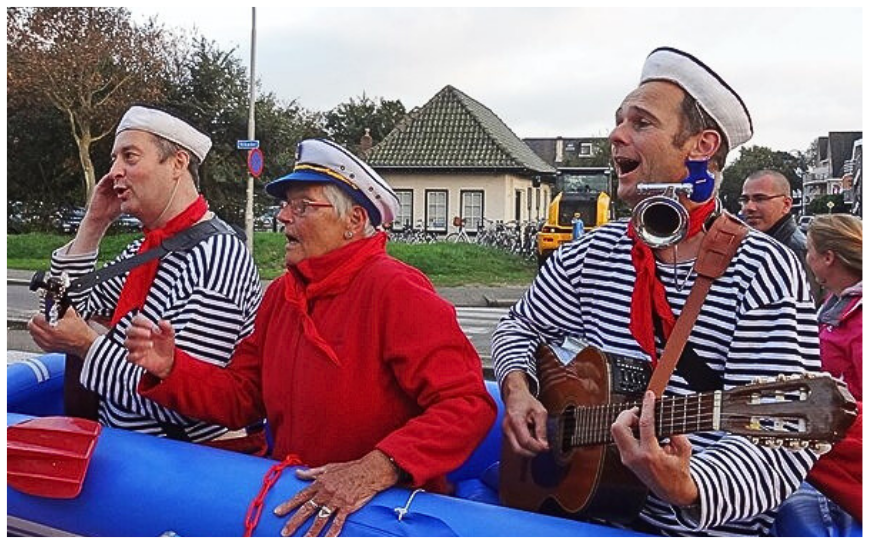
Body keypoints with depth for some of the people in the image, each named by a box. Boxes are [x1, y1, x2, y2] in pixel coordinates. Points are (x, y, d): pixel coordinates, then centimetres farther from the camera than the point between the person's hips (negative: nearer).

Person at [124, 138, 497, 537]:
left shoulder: (395, 291, -14)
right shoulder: (281, 294, 11)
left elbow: (468, 403, -22)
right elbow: (242, 397, 14)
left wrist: (379, 468, -31)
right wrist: (170, 369, -1)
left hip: (385, 511, -6)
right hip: (294, 500, 7)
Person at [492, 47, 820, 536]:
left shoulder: (762, 272, -12)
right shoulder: (594, 254, 4)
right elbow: (521, 327, 16)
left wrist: (686, 491, -32)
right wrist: (517, 388, -3)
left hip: (706, 526, -4)